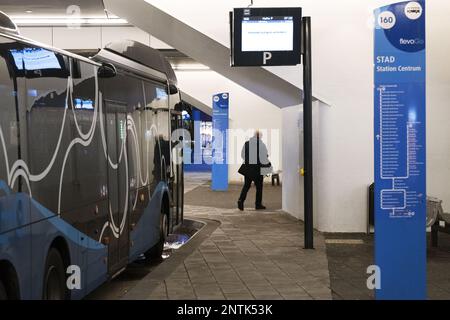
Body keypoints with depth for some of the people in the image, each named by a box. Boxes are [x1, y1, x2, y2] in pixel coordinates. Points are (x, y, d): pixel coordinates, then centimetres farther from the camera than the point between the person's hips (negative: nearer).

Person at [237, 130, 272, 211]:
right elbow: (264, 158, -10)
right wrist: (269, 164, 8)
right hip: (258, 169, -4)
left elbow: (242, 155, 9)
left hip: (247, 167, 4)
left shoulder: (246, 144, 1)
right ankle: (258, 204, 15)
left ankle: (241, 200, -8)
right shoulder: (261, 145, -13)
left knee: (246, 185, 11)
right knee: (259, 186, 9)